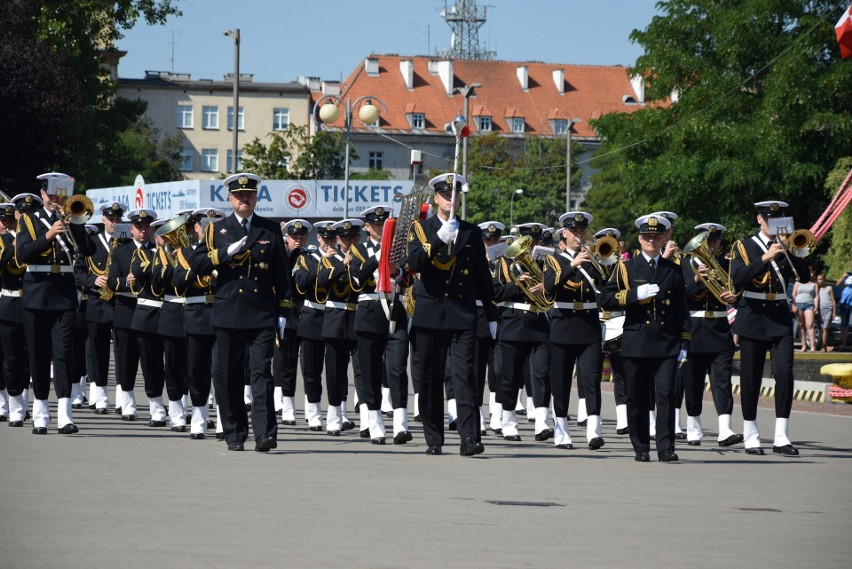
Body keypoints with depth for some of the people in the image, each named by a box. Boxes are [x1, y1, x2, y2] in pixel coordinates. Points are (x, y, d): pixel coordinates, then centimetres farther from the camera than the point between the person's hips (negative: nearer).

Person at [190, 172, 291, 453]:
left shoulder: (271, 230, 10)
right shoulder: (217, 229, 9)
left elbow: (281, 274, 10)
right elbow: (196, 264, 1)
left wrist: (283, 312, 3)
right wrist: (226, 252, -13)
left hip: (263, 314, -1)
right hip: (229, 314, 1)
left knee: (262, 373, -10)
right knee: (229, 377, 4)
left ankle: (265, 434, -15)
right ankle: (235, 436, 12)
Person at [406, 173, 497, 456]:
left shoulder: (472, 232, 12)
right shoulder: (421, 229, 6)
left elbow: (482, 275, 14)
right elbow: (413, 264, -10)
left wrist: (491, 315, 11)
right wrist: (438, 240, -22)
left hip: (463, 315, 0)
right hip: (431, 313, 0)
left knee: (464, 374, -11)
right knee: (430, 379, 3)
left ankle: (469, 438, -18)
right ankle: (434, 440, 11)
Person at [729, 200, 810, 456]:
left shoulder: (787, 248, 11)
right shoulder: (744, 247, 2)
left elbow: (804, 277, -1)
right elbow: (737, 280, -14)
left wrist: (793, 252, -13)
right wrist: (766, 258, -21)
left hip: (780, 319, 2)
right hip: (753, 317, -2)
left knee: (785, 372, -12)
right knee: (751, 379, 1)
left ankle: (781, 437, -12)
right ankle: (750, 437, 11)